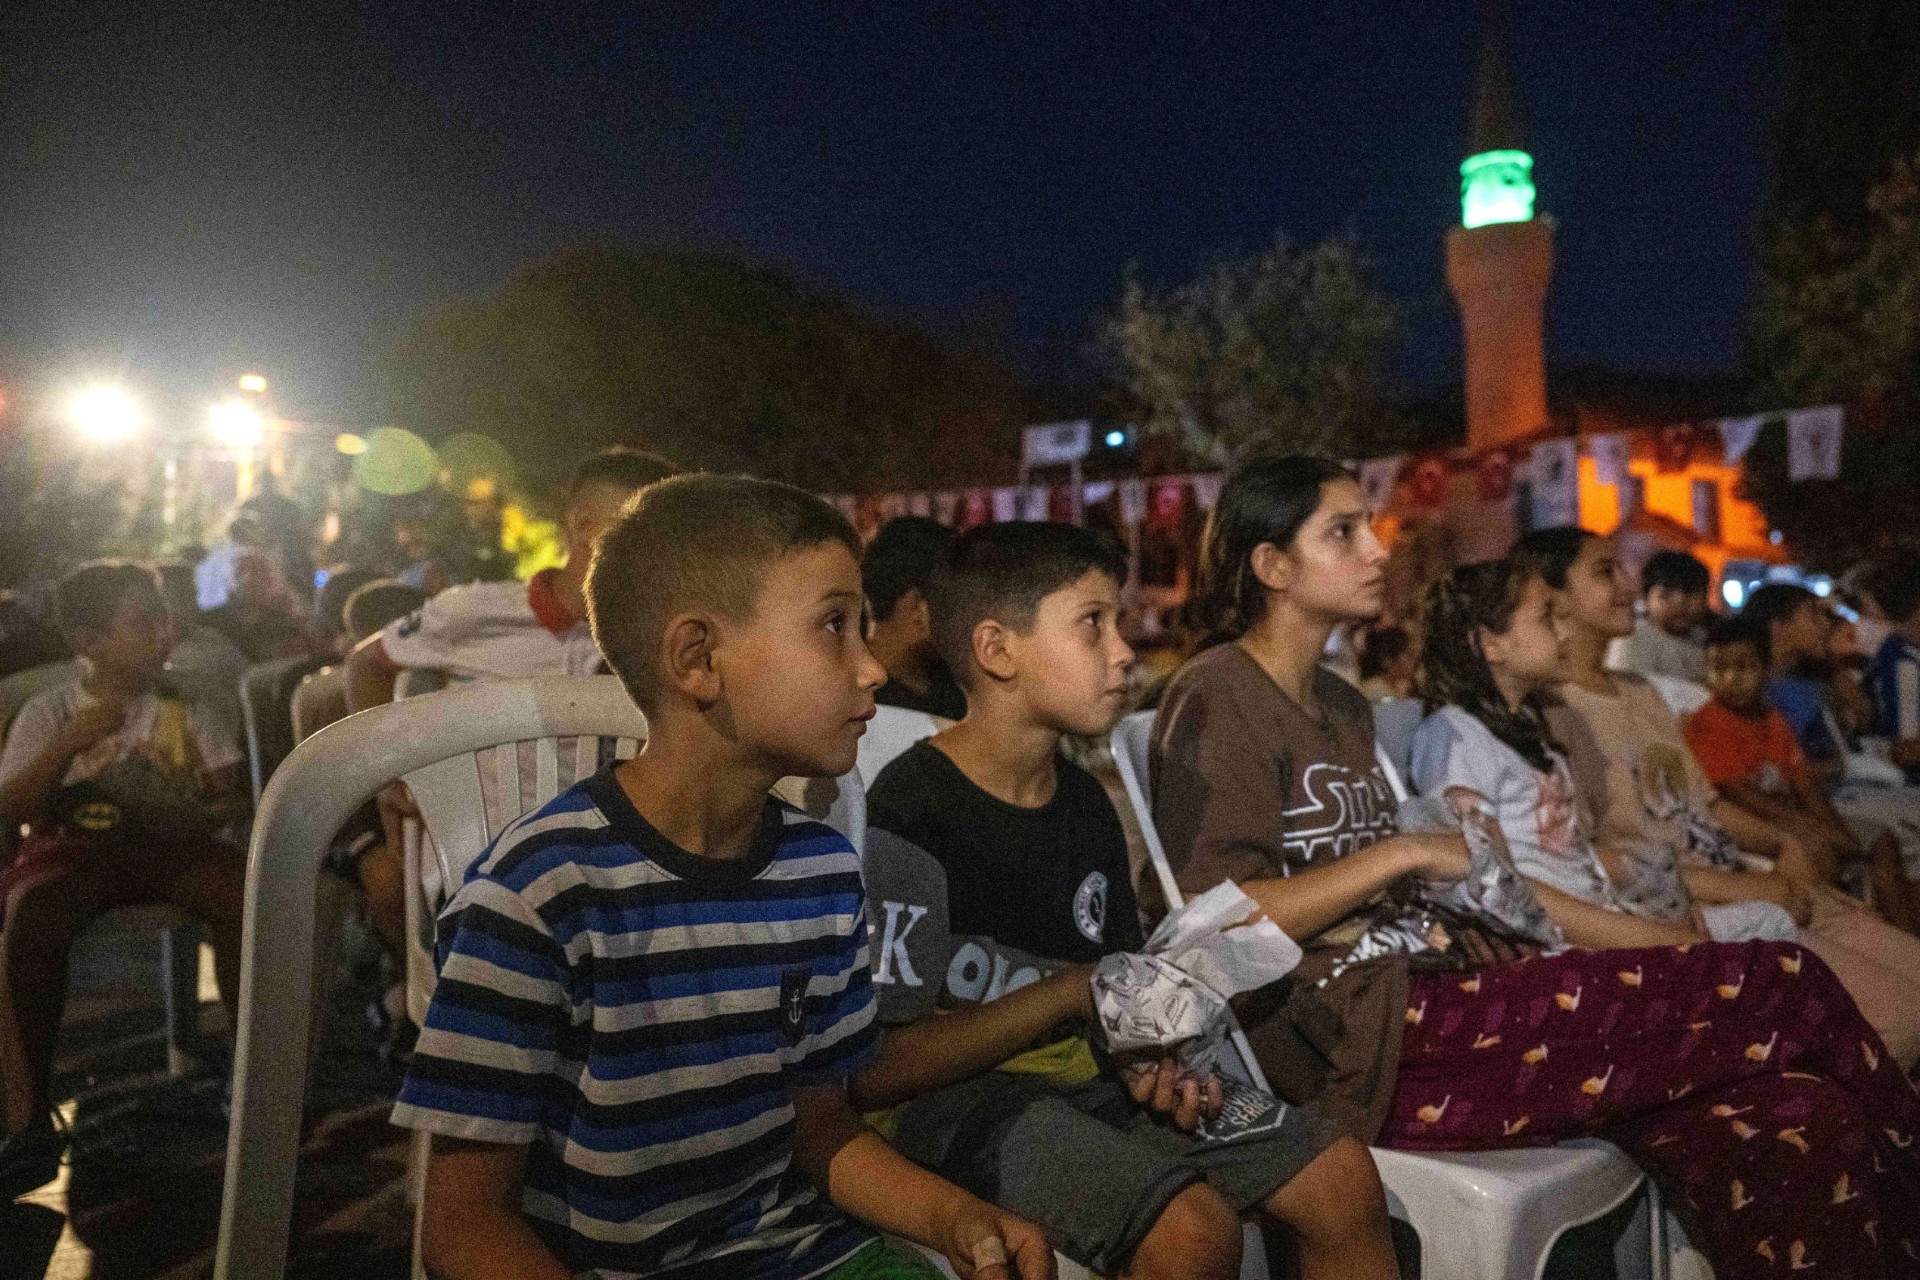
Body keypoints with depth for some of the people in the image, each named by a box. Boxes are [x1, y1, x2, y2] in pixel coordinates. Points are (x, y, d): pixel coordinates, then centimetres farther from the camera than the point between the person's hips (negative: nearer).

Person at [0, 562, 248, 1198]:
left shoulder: (181, 705, 11)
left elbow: (227, 791, 11)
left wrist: (212, 810, -13)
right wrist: (73, 741, -15)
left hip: (169, 842, 1)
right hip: (74, 845, -1)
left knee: (245, 894, -32)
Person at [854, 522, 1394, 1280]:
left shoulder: (1085, 803, 8)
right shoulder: (909, 817, -17)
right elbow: (871, 1070, -18)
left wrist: (1153, 1061, -9)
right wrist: (1071, 991, -17)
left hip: (1089, 1078, 8)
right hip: (958, 1098, -7)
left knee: (1343, 1179, 0)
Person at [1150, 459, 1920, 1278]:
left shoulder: (1340, 706, 21)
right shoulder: (1219, 697, -6)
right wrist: (1403, 853, -11)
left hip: (1409, 1003, 8)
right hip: (1348, 1050, -8)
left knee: (1798, 1124, -13)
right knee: (1777, 990, -10)